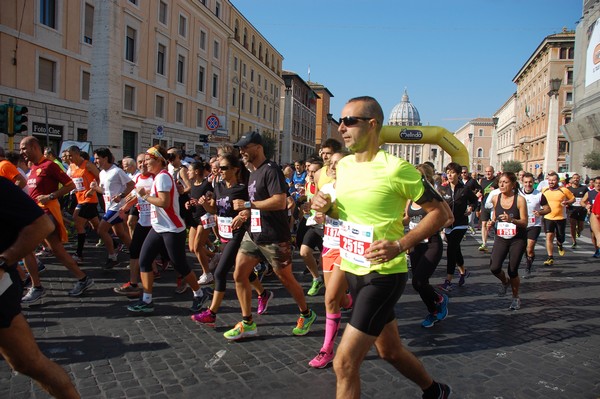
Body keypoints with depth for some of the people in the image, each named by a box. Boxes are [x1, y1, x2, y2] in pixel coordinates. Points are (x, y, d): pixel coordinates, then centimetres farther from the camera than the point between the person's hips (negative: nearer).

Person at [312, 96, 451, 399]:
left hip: (384, 275, -8)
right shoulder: (343, 166, 4)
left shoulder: (395, 168, -18)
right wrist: (324, 205, -2)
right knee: (389, 350, 23)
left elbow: (439, 212, -12)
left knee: (345, 362, -10)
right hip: (353, 271, 8)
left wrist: (399, 245, -23)